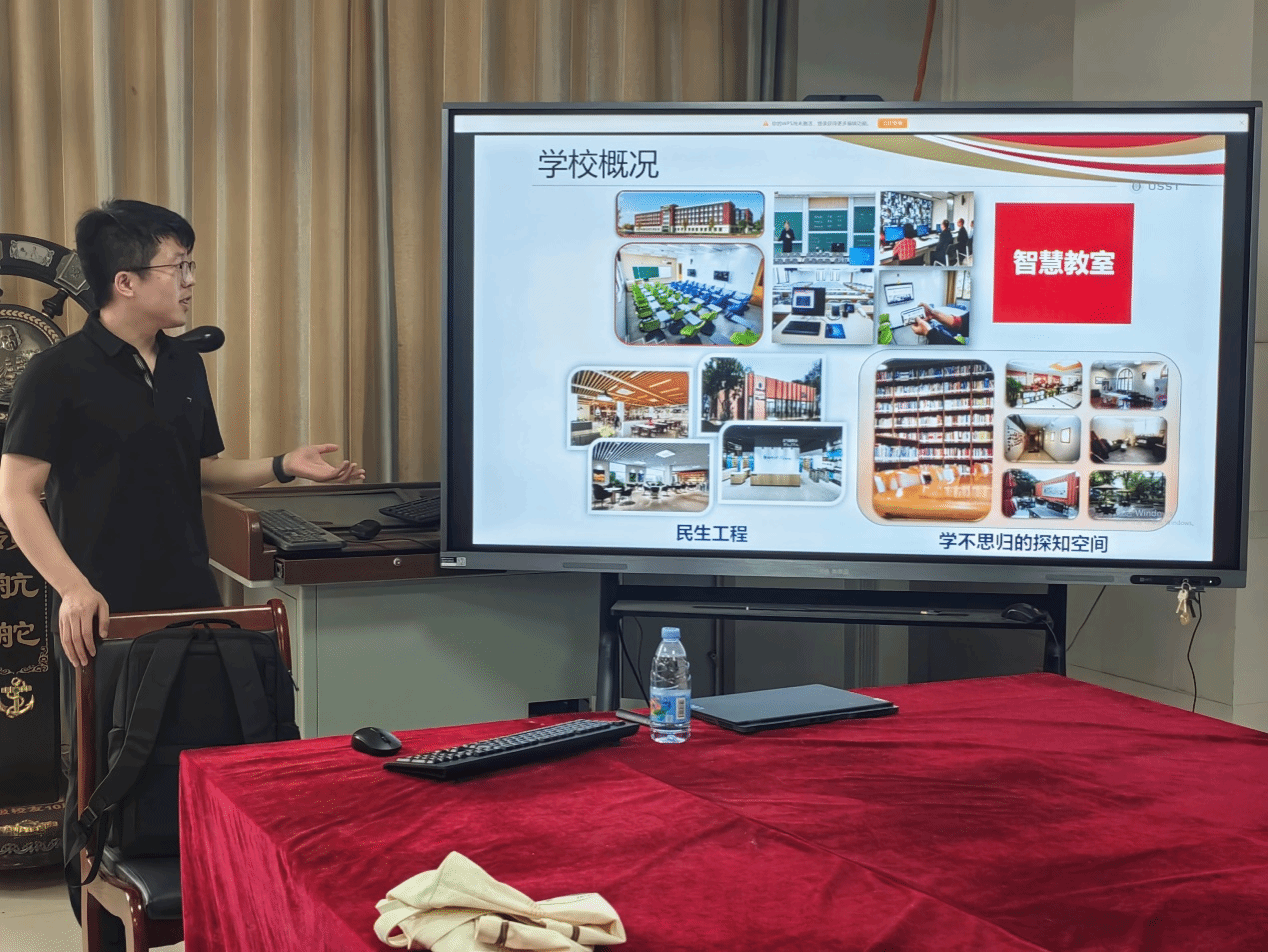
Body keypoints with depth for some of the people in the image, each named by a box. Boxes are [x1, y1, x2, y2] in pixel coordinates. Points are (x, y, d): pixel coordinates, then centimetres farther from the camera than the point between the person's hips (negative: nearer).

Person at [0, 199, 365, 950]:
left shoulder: (184, 364, 10)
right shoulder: (60, 373, -10)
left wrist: (284, 467, 3)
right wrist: (73, 589, -21)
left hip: (190, 605, 6)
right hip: (106, 615, -5)